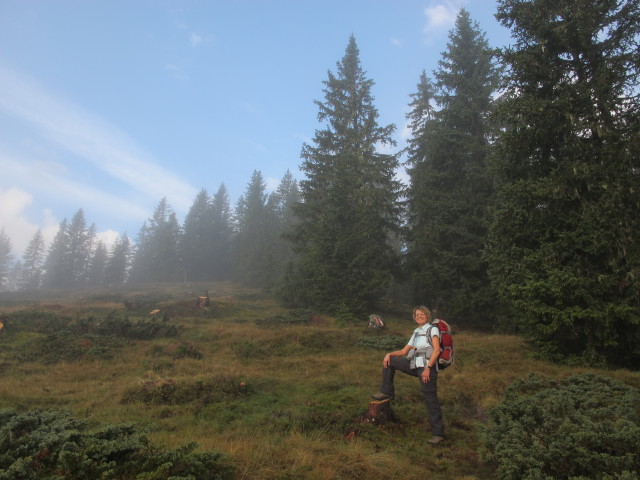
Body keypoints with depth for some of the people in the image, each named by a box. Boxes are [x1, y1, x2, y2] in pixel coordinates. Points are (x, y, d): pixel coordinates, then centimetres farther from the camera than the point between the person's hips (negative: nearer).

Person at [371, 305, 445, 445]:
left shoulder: (433, 329, 3)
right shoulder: (416, 333, 23)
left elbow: (437, 350, -11)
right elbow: (403, 352, 20)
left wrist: (428, 368, -21)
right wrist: (389, 354, 2)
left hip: (427, 366, -7)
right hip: (414, 365, 7)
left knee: (430, 399, -8)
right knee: (389, 361, 6)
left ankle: (438, 433, 2)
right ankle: (386, 392, 10)